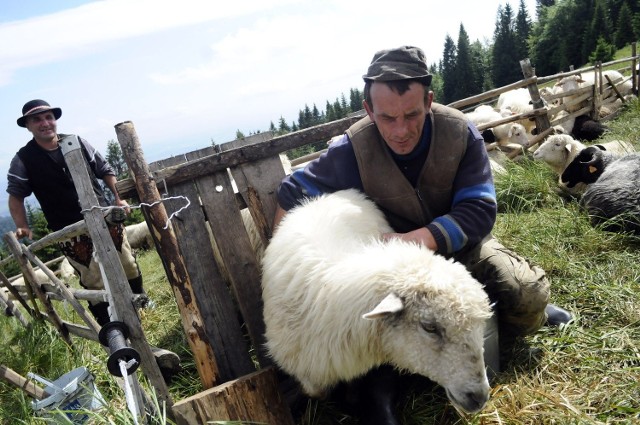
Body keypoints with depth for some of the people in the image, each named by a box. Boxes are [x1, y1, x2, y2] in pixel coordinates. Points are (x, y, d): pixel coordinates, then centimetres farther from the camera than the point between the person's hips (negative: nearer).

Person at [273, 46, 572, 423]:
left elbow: (479, 212, -22)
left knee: (527, 292, -19)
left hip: (459, 242, 2)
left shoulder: (460, 132, -19)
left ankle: (533, 313, 17)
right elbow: (292, 193, -10)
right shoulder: (352, 150, -20)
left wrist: (414, 240, -38)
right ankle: (379, 389, -6)